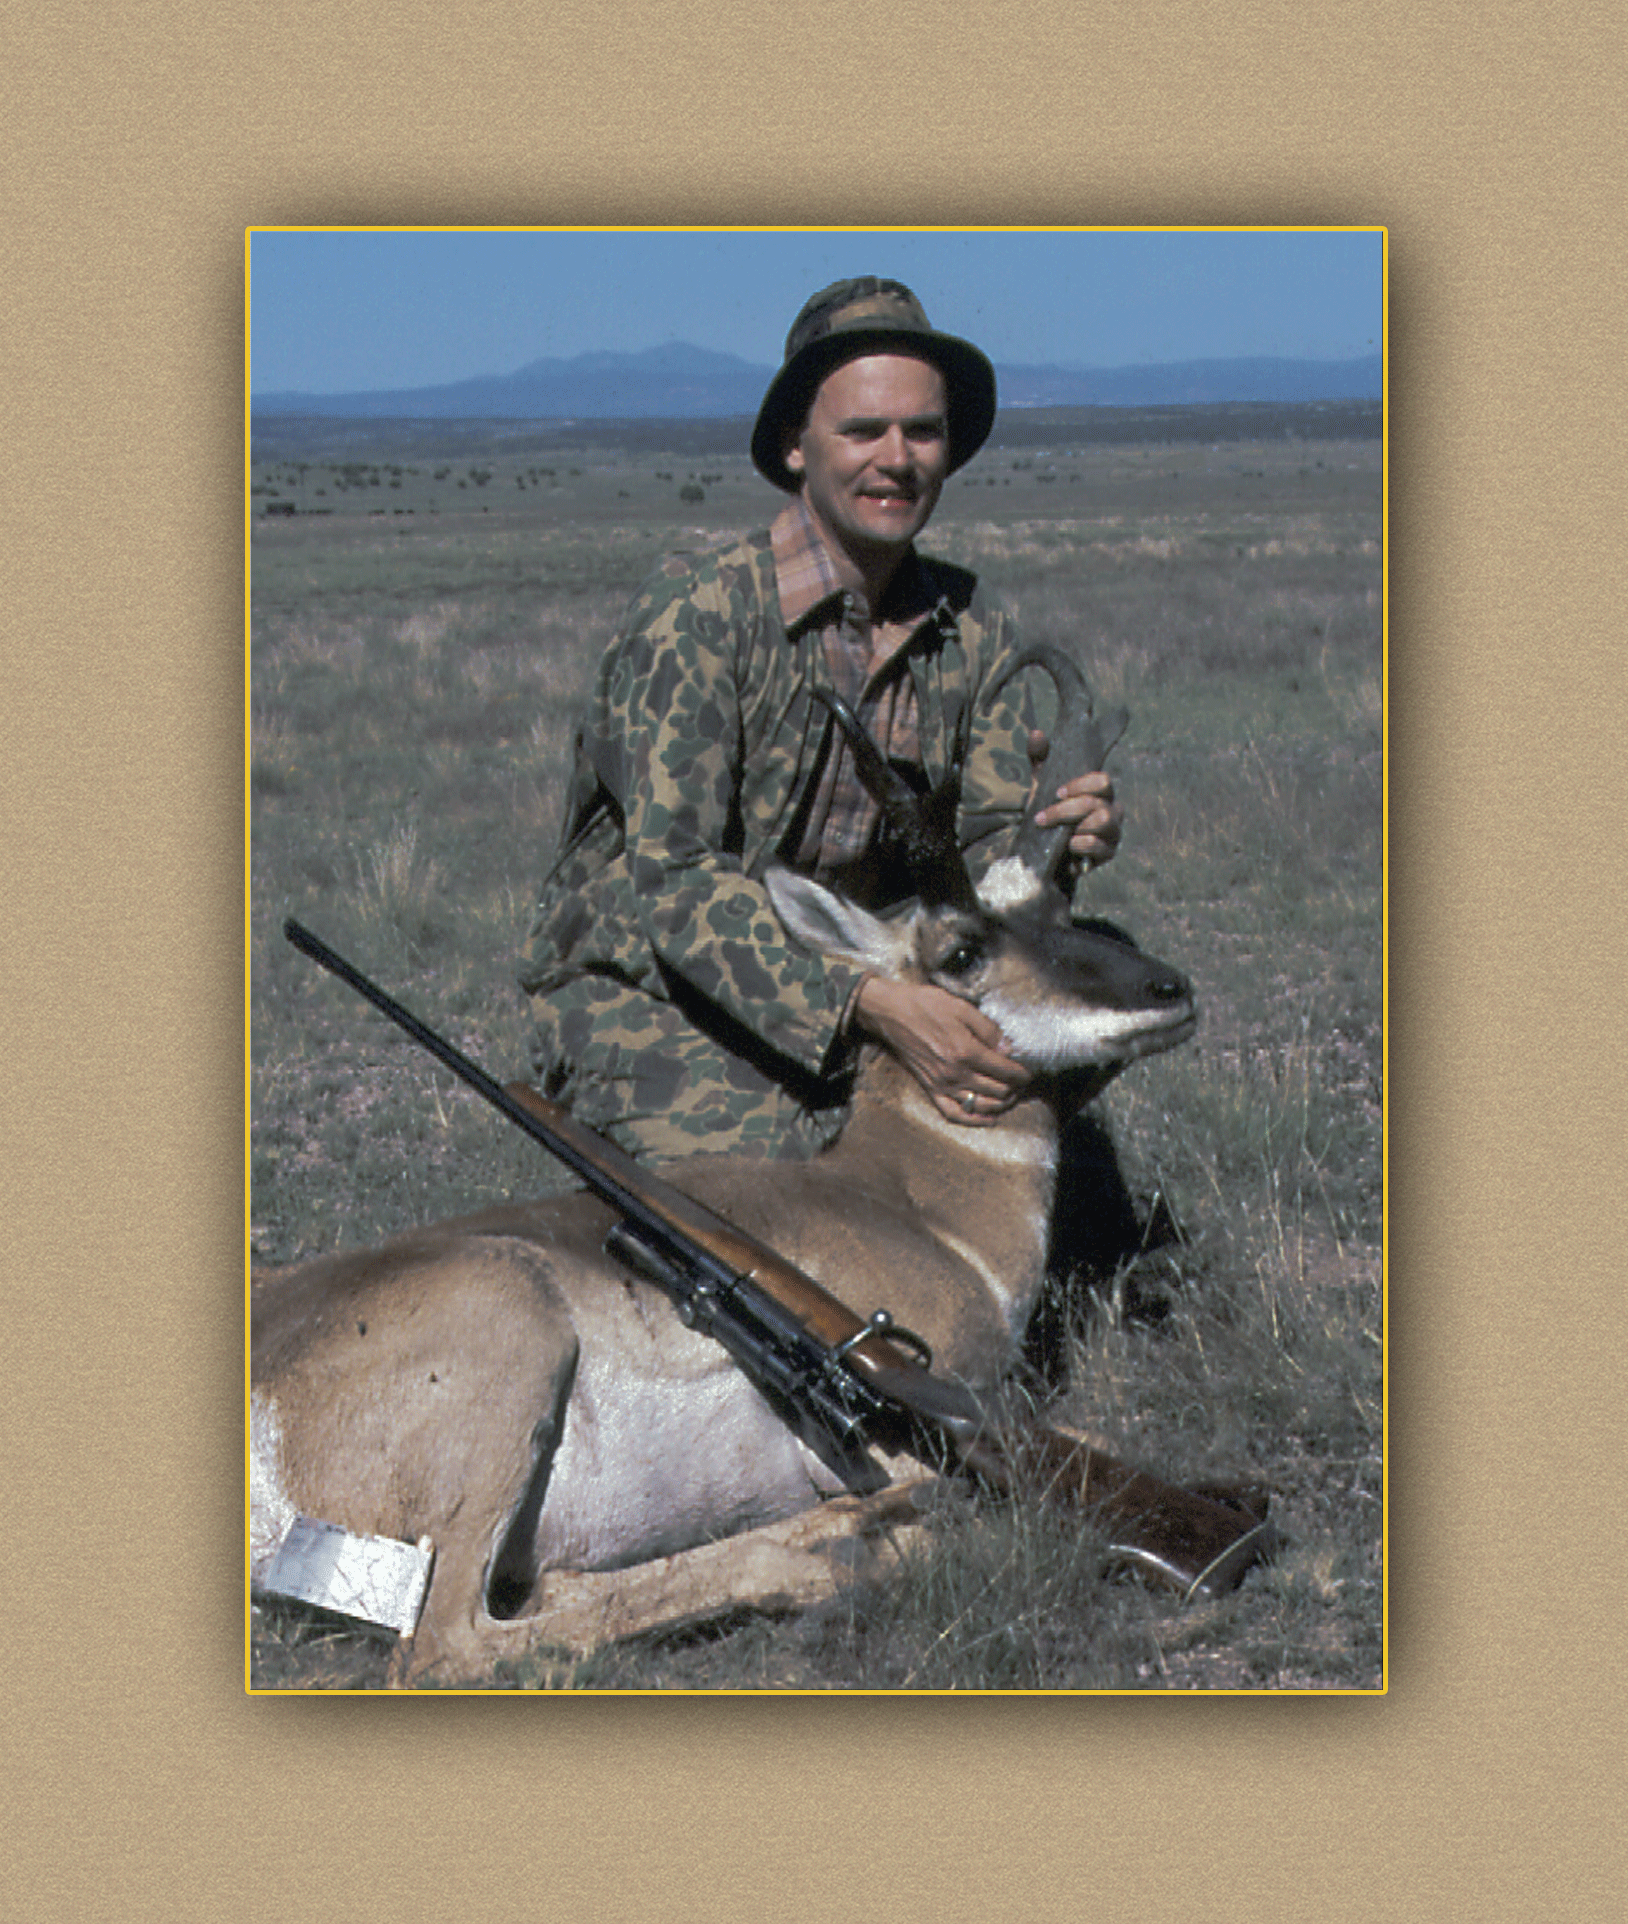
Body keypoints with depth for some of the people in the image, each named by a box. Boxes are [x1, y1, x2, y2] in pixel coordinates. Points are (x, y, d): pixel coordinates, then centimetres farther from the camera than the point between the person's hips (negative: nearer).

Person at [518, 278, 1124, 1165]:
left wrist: (1056, 837, -25)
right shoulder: (695, 610, -17)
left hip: (855, 980, 6)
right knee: (773, 1147, -33)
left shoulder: (974, 632, 3)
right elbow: (671, 875, -23)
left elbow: (987, 850, 2)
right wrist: (872, 1002, -36)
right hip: (645, 989, -6)